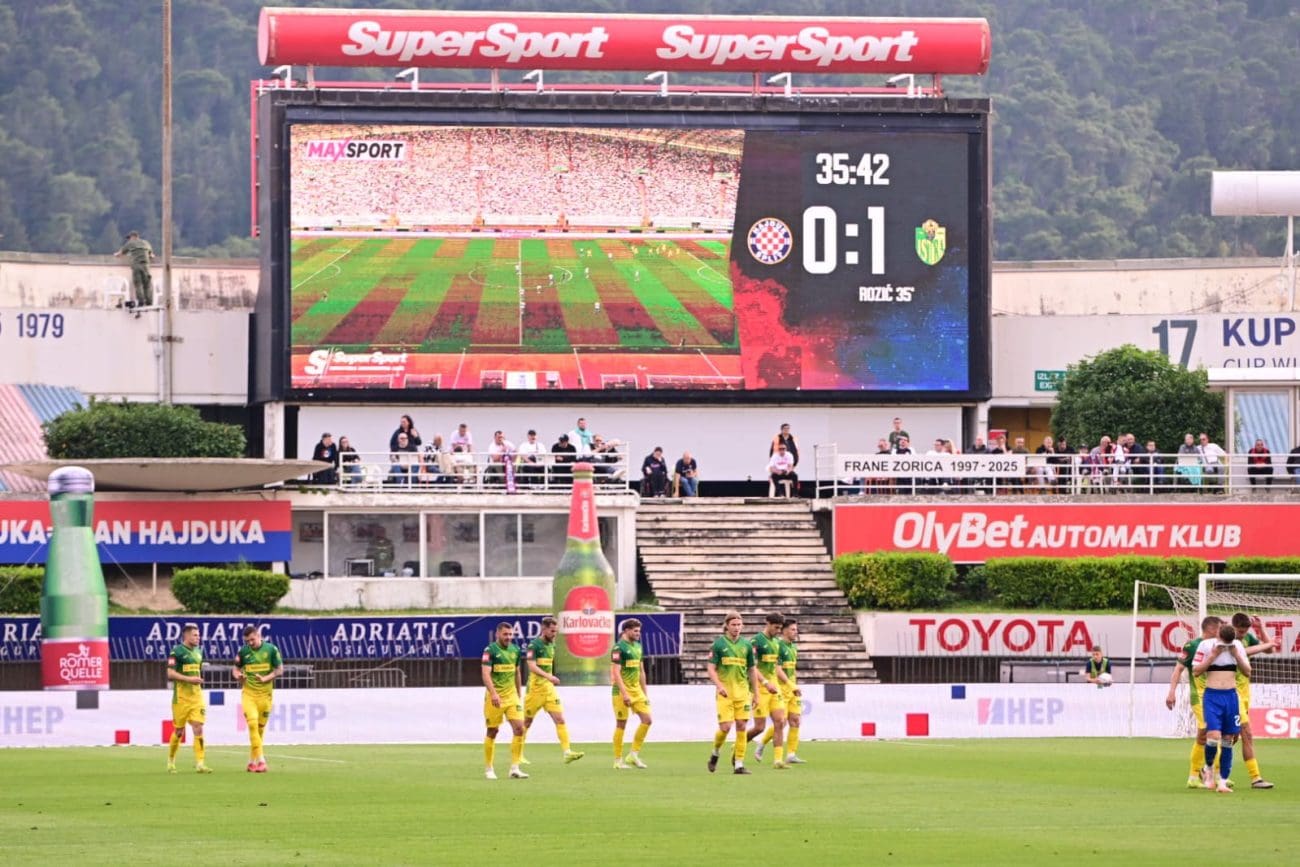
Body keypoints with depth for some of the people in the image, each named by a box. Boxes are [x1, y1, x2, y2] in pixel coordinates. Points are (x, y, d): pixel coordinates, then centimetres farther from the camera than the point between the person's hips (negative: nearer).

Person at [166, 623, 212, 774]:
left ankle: (199, 763, -9)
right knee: (179, 731, 3)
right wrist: (189, 679, -21)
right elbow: (170, 673, -17)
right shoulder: (177, 652, -9)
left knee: (198, 728, -6)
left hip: (196, 695, 6)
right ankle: (171, 761, 21)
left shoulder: (198, 651, 14)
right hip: (181, 697, -6)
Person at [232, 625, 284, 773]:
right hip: (248, 693, 0)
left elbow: (279, 670, 0)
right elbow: (236, 668, 12)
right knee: (252, 724, -17)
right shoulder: (243, 651, 1)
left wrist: (266, 678, -15)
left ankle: (252, 761, 19)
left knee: (260, 728, 6)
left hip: (264, 694, 0)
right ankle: (261, 760, -20)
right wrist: (237, 675, -11)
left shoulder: (271, 649, -3)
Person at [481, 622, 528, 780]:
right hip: (495, 697, -5)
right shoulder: (490, 650, -11)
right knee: (493, 731, 3)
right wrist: (493, 694, -33)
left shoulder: (515, 650, 8)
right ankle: (489, 769, 16)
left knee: (519, 728, -9)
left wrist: (519, 694, 20)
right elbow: (486, 674, -21)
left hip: (511, 695, 5)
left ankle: (514, 768, -7)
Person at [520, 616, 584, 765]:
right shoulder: (534, 645, -12)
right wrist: (548, 676, -37)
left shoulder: (551, 644, 11)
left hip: (549, 688, 6)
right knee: (526, 723, 6)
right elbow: (532, 666, -25)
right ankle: (519, 755, 19)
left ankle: (566, 752, -15)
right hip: (535, 688, -6)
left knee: (560, 719, -8)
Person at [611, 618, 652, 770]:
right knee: (621, 724, -2)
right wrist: (625, 694, -26)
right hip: (622, 690, -7)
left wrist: (645, 693, 18)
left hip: (636, 689, 7)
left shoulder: (638, 647, 13)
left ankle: (633, 754, 7)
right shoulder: (619, 648, -12)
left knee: (647, 720, -2)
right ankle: (618, 760, 5)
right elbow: (616, 673, -19)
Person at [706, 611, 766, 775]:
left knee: (741, 726, -2)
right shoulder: (718, 644, -2)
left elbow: (752, 670, 16)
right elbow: (711, 669, -4)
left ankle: (739, 764, 2)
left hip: (742, 692, 3)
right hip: (725, 692, -3)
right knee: (725, 727, -10)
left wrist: (755, 692, 13)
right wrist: (719, 686, -19)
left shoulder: (746, 645, 9)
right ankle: (715, 754, 18)